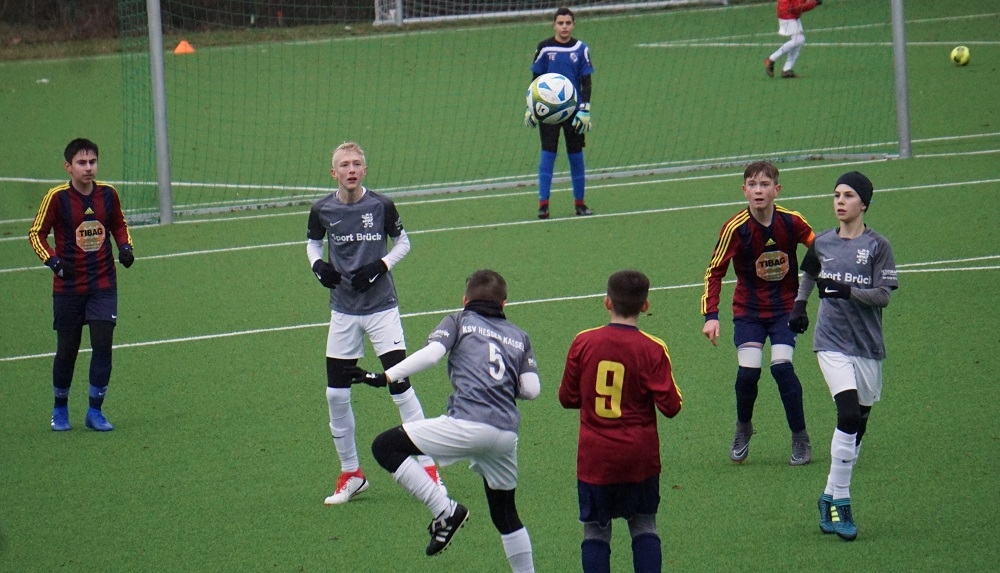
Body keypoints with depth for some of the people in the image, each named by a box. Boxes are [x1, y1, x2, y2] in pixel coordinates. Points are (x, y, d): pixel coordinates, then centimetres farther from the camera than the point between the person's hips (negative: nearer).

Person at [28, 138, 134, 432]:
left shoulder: (108, 194, -1)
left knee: (103, 344, -7)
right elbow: (36, 234, -4)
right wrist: (53, 260, -19)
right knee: (67, 350, 6)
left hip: (103, 285, 2)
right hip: (68, 286, -2)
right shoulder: (57, 198, -11)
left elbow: (119, 226, 16)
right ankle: (60, 409, 27)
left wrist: (125, 247, -3)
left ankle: (95, 412, 4)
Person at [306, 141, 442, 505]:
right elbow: (313, 242, 14)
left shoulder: (381, 206, -9)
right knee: (336, 394, 4)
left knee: (400, 386, -10)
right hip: (343, 311, 3)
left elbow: (403, 242, 5)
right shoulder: (322, 210, -4)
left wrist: (380, 266, -13)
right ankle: (351, 474, 20)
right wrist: (318, 265, -7)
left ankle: (428, 468, -1)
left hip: (382, 308, -3)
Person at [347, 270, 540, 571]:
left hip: (468, 424, -6)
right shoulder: (519, 336, 24)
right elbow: (532, 390, 12)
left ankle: (445, 511, -9)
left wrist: (384, 378, -5)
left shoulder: (459, 321, 14)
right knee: (505, 514, 22)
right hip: (506, 436, 6)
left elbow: (431, 353, -5)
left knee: (385, 447, 1)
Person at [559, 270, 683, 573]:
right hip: (639, 458, 0)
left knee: (596, 530, 8)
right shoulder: (652, 349, -10)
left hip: (594, 459, 0)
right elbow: (671, 406, -11)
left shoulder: (583, 343, -6)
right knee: (644, 526, 13)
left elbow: (567, 397, 2)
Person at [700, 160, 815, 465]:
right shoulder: (735, 228, -17)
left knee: (781, 366, -17)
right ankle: (743, 428, 16)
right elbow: (715, 271, -12)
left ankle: (800, 439, 0)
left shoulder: (790, 222, -14)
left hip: (785, 307, 0)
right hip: (748, 310, 0)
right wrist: (711, 316, -20)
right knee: (748, 370, -14)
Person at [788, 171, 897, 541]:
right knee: (849, 413, -20)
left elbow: (884, 295, -10)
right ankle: (839, 502, -17)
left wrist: (846, 291, -23)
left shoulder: (878, 246, -2)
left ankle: (831, 497, 21)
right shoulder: (822, 243, 8)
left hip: (868, 346, 1)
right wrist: (799, 305, 18)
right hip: (832, 342, -1)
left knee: (858, 426, 6)